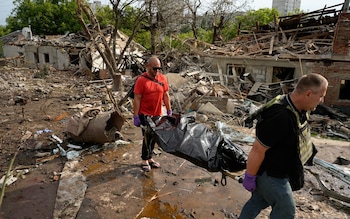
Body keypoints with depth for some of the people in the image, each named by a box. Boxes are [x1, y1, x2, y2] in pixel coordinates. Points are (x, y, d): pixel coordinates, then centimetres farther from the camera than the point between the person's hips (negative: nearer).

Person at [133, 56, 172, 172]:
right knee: (148, 137, -3)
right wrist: (136, 116, -13)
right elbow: (137, 99, -12)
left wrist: (169, 111, 7)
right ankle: (144, 160, 14)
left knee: (154, 137, 13)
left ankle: (149, 158, 29)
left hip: (157, 114, 5)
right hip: (145, 114, -5)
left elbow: (166, 95, 8)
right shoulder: (141, 80, -12)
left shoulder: (162, 78, 2)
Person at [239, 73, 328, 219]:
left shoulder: (298, 109, -3)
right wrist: (250, 177, -19)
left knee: (258, 201, 23)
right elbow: (257, 150, -28)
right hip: (271, 174, -8)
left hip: (278, 171, 8)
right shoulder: (280, 117, -34)